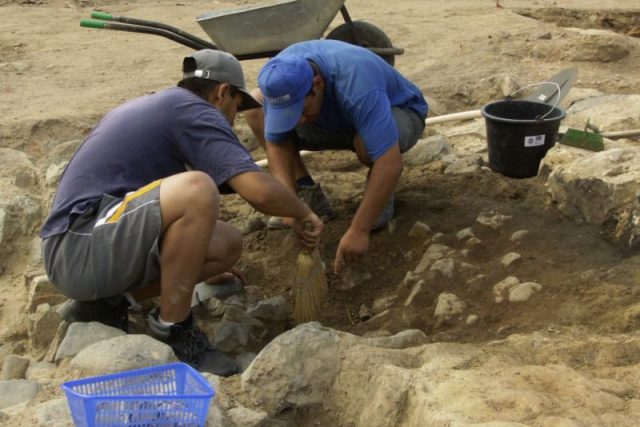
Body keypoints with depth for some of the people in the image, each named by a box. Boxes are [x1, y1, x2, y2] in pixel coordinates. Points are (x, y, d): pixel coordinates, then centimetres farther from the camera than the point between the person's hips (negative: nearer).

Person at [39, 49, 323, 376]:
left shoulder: (148, 107, 24)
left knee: (227, 245, 7)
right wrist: (302, 214, 3)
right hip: (79, 248, -10)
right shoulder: (195, 111, -6)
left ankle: (103, 301, 9)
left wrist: (192, 259, 49)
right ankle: (172, 330, -13)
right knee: (196, 188, -28)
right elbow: (259, 191, -19)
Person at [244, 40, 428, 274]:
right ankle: (310, 194, -5)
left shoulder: (357, 87, -42)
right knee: (254, 105, -11)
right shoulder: (282, 75, -25)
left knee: (365, 142, -42)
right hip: (338, 119, 6)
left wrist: (358, 231, -44)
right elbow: (276, 143, -18)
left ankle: (379, 193, -8)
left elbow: (390, 164, -45)